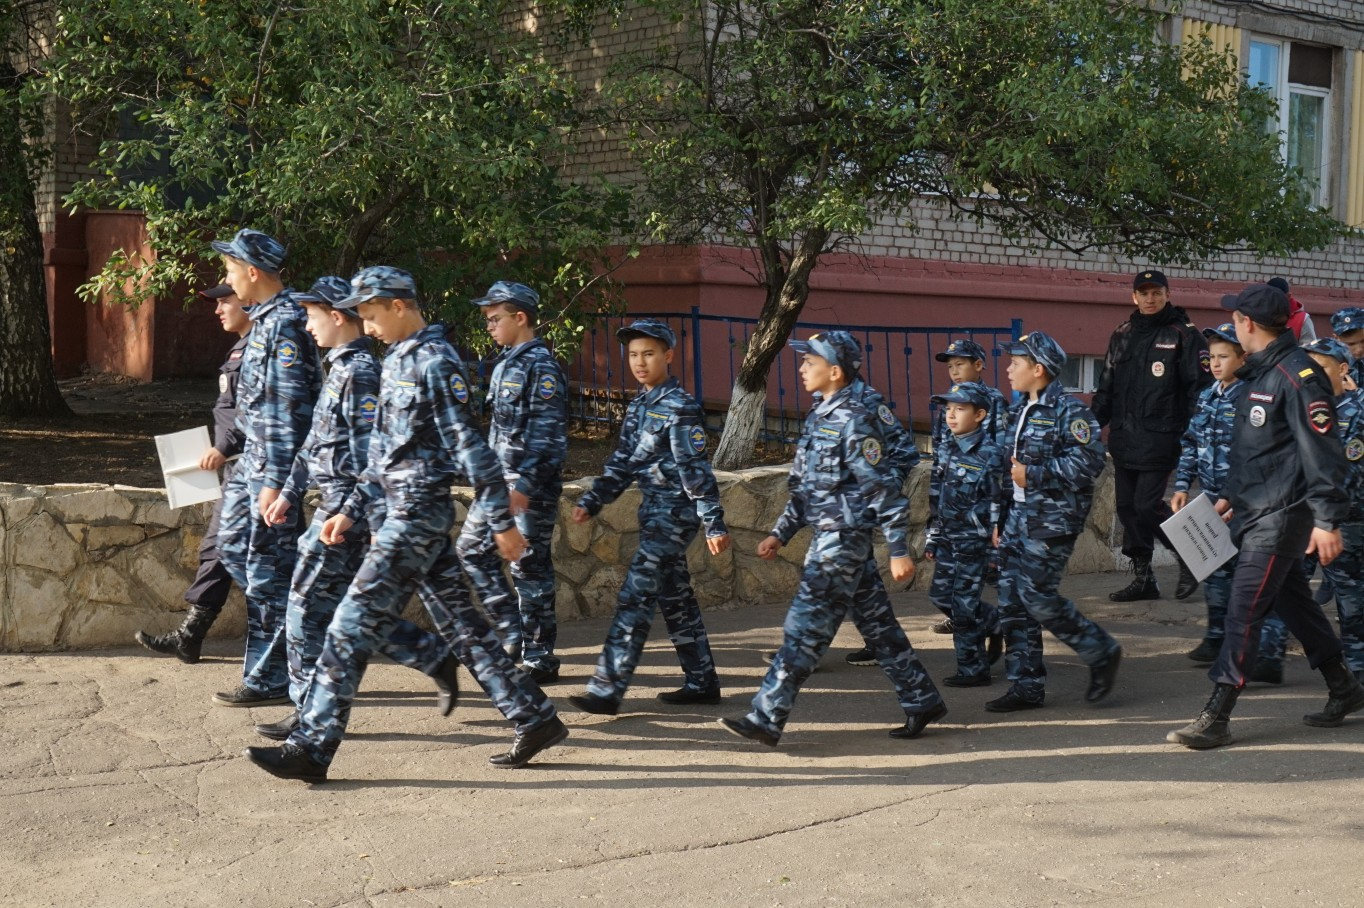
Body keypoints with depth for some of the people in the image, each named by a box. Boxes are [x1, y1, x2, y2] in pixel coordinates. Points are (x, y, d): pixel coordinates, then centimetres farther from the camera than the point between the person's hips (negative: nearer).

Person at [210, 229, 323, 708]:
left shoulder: (284, 324, -19)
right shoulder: (267, 317, 12)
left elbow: (288, 408, -22)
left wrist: (275, 481, -23)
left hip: (274, 465, -10)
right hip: (256, 458, 10)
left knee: (268, 568, -3)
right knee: (234, 543, 18)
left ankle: (269, 680, 5)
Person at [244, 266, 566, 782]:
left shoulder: (436, 362, -13)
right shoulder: (397, 361, 16)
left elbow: (469, 447, -16)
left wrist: (502, 522, -17)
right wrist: (351, 511, 18)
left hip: (418, 514, -10)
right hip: (396, 512, 10)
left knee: (353, 625, -9)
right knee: (462, 623, 12)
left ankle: (311, 748, -6)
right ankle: (537, 720, 20)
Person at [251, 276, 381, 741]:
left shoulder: (360, 373, -15)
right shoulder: (340, 367, 16)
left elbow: (369, 455, -19)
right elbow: (317, 440, 22)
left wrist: (364, 518, -20)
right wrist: (290, 492, 21)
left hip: (345, 506, -10)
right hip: (332, 501, 10)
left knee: (307, 603, -4)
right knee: (342, 605, 12)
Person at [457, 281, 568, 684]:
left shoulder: (541, 366, -13)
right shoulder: (506, 363, 15)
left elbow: (548, 433, -19)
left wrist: (525, 484, -24)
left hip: (530, 486, -10)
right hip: (500, 480, 10)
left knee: (530, 567, -3)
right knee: (472, 549, 11)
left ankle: (539, 658, 7)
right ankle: (514, 633, 17)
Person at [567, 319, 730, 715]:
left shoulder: (680, 407, -13)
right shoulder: (639, 406, 12)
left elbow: (696, 469, -17)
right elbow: (622, 463, 16)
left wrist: (714, 523, -19)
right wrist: (592, 502, 7)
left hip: (674, 511, -9)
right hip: (655, 510, 9)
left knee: (635, 597, -11)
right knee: (674, 598, 13)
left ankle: (607, 690, -11)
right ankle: (702, 682, 23)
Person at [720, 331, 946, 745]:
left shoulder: (854, 422, -15)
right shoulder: (817, 417, 13)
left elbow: (885, 489, -16)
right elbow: (804, 487, 20)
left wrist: (899, 551, -16)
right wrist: (780, 534, 16)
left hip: (843, 539, -9)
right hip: (828, 537, 9)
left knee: (805, 628, -8)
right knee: (877, 624, 14)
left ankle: (767, 718, -6)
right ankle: (923, 702, 23)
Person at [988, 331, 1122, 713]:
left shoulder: (1069, 411, -11)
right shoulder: (1021, 410, 17)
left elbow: (1089, 461, -21)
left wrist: (1034, 474, -20)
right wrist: (999, 519, 21)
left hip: (1051, 520, -9)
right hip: (1018, 517, 9)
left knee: (1036, 596, -12)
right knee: (1011, 601, 5)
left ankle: (1101, 653, 6)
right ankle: (1026, 685, 11)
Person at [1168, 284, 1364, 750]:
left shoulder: (1298, 375, -17)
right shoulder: (1260, 373, 13)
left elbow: (1322, 450, -20)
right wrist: (1231, 495, 27)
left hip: (1281, 517, -10)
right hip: (1258, 514, 10)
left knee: (1243, 612, -10)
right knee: (1294, 603, 19)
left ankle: (1216, 718, -9)